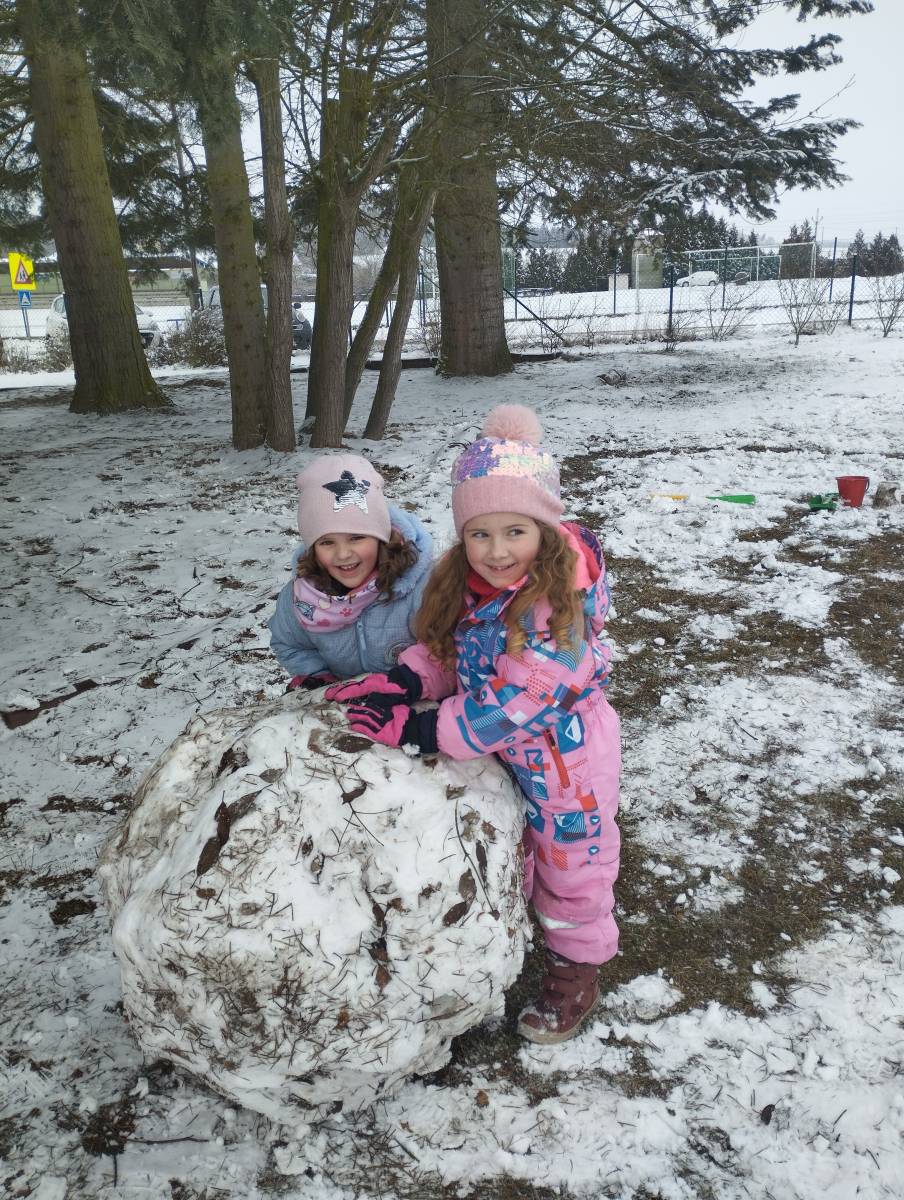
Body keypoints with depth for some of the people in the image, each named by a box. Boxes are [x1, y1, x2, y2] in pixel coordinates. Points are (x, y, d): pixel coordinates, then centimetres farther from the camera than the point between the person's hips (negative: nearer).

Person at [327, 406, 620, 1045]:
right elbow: (445, 651, 2)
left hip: (566, 754, -7)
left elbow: (512, 703, -33)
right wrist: (398, 683, -18)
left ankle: (577, 971, 38)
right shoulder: (466, 585, -9)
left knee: (570, 858, 14)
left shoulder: (557, 603, -33)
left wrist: (422, 732, -29)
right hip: (502, 753, 7)